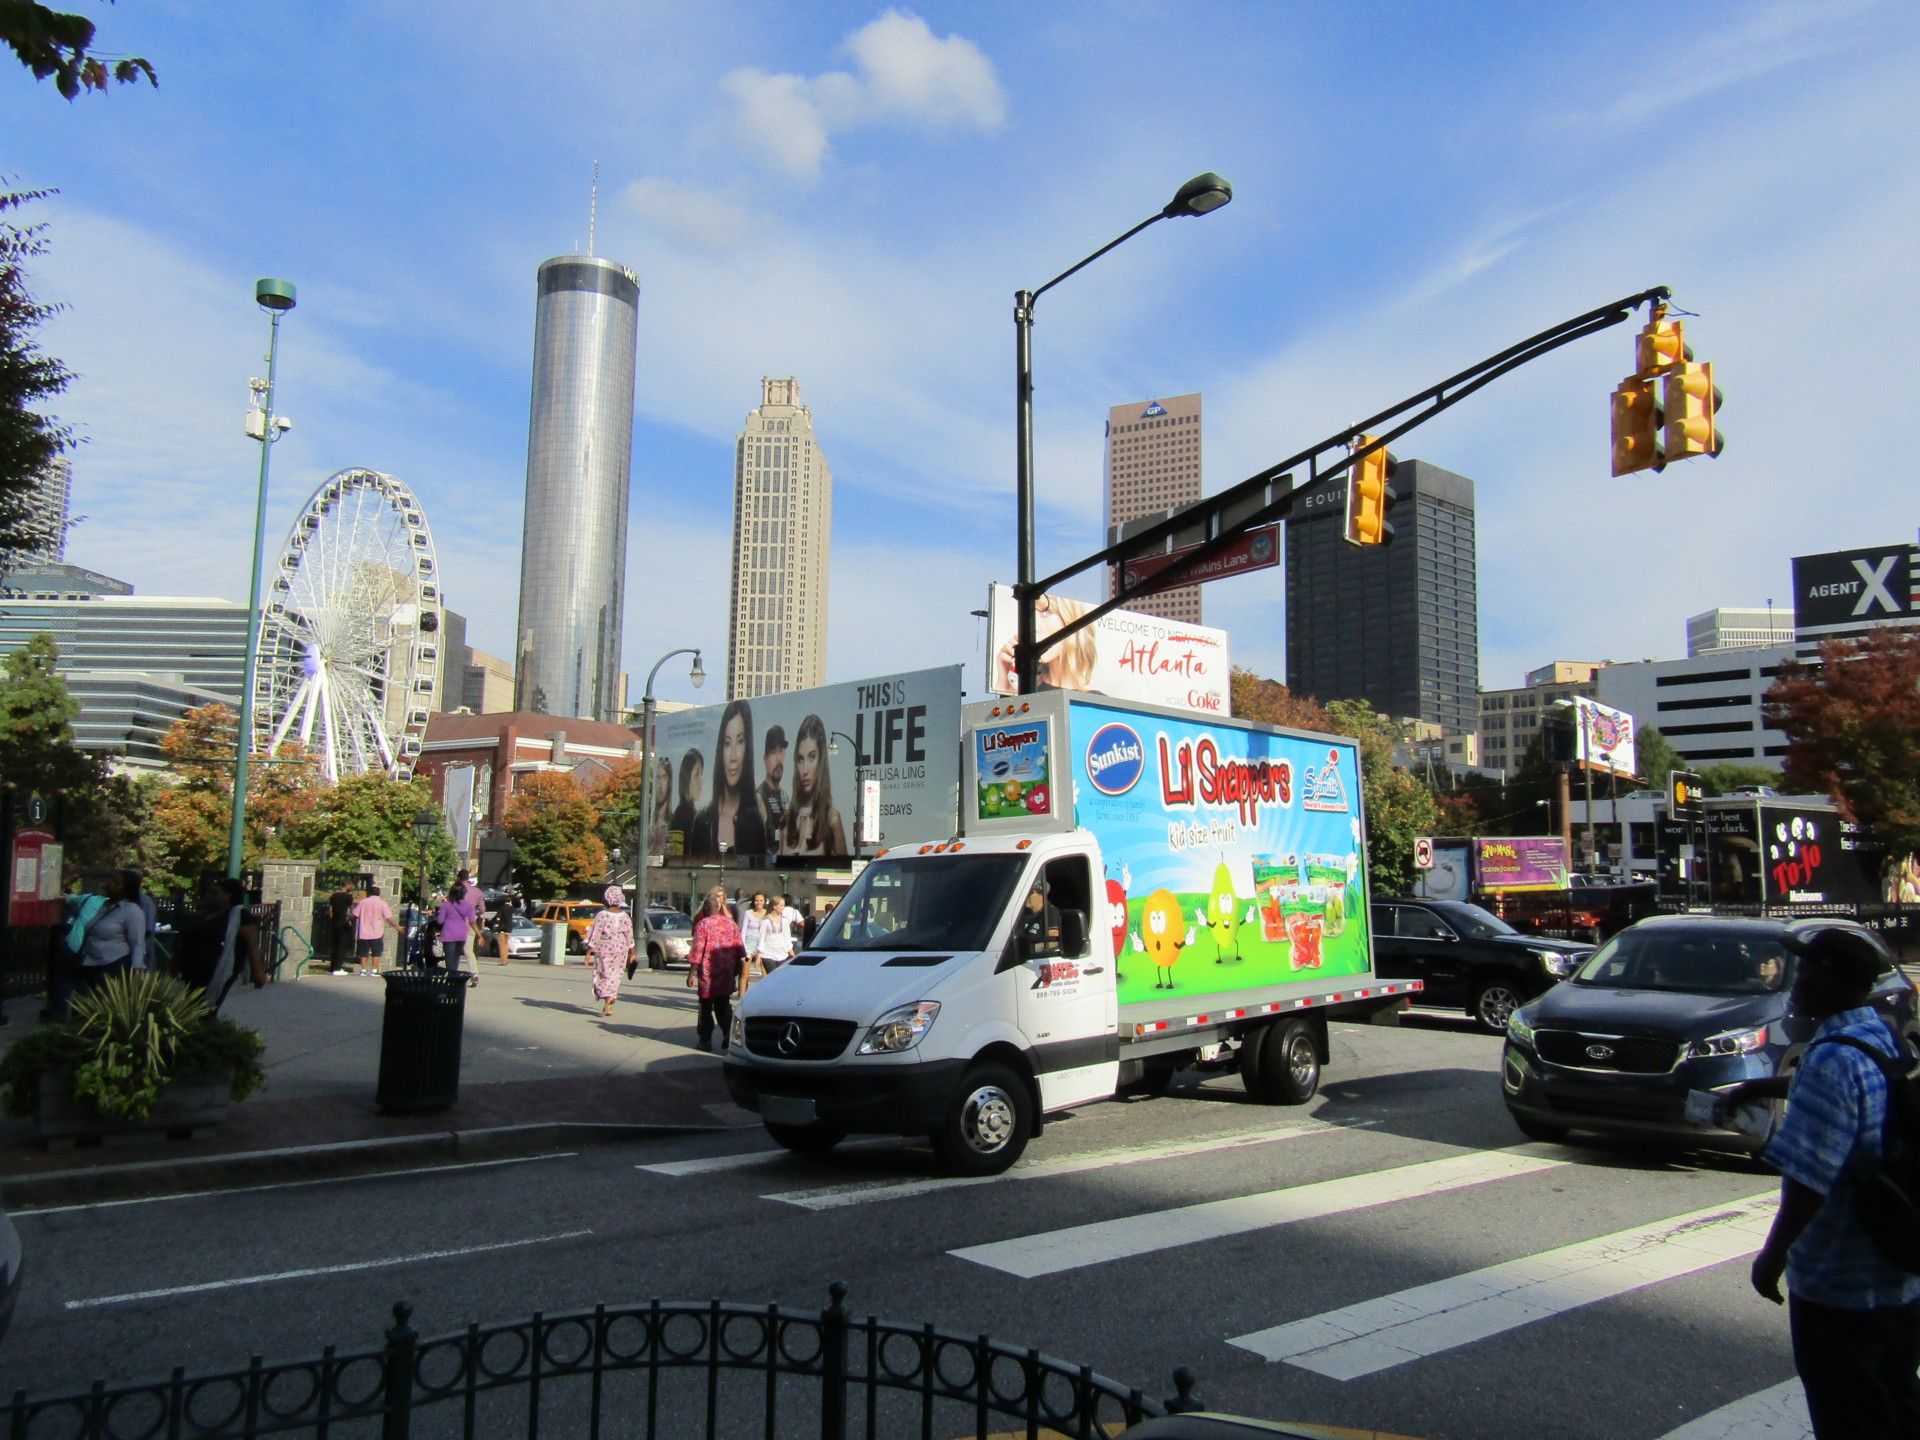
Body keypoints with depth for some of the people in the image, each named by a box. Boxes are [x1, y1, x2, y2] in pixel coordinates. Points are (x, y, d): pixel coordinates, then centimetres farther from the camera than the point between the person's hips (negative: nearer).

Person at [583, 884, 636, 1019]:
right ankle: (608, 1005, 13)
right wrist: (632, 953, 12)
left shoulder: (602, 916, -9)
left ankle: (608, 998, -21)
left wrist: (589, 953, -6)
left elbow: (594, 937, -10)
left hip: (604, 951, -3)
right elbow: (630, 937, 4)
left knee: (604, 976, 2)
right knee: (614, 977, 12)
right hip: (621, 951, 3)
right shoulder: (625, 917, 1)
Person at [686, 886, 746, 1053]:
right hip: (727, 973, 4)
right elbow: (740, 950, 8)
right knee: (724, 1005, 15)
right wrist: (739, 972, 19)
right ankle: (728, 1035, 4)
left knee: (706, 1006, 5)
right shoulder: (731, 924, 6)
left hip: (708, 972, -4)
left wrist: (692, 973, -8)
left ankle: (706, 1040, 6)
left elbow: (697, 951, -12)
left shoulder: (703, 924, -8)